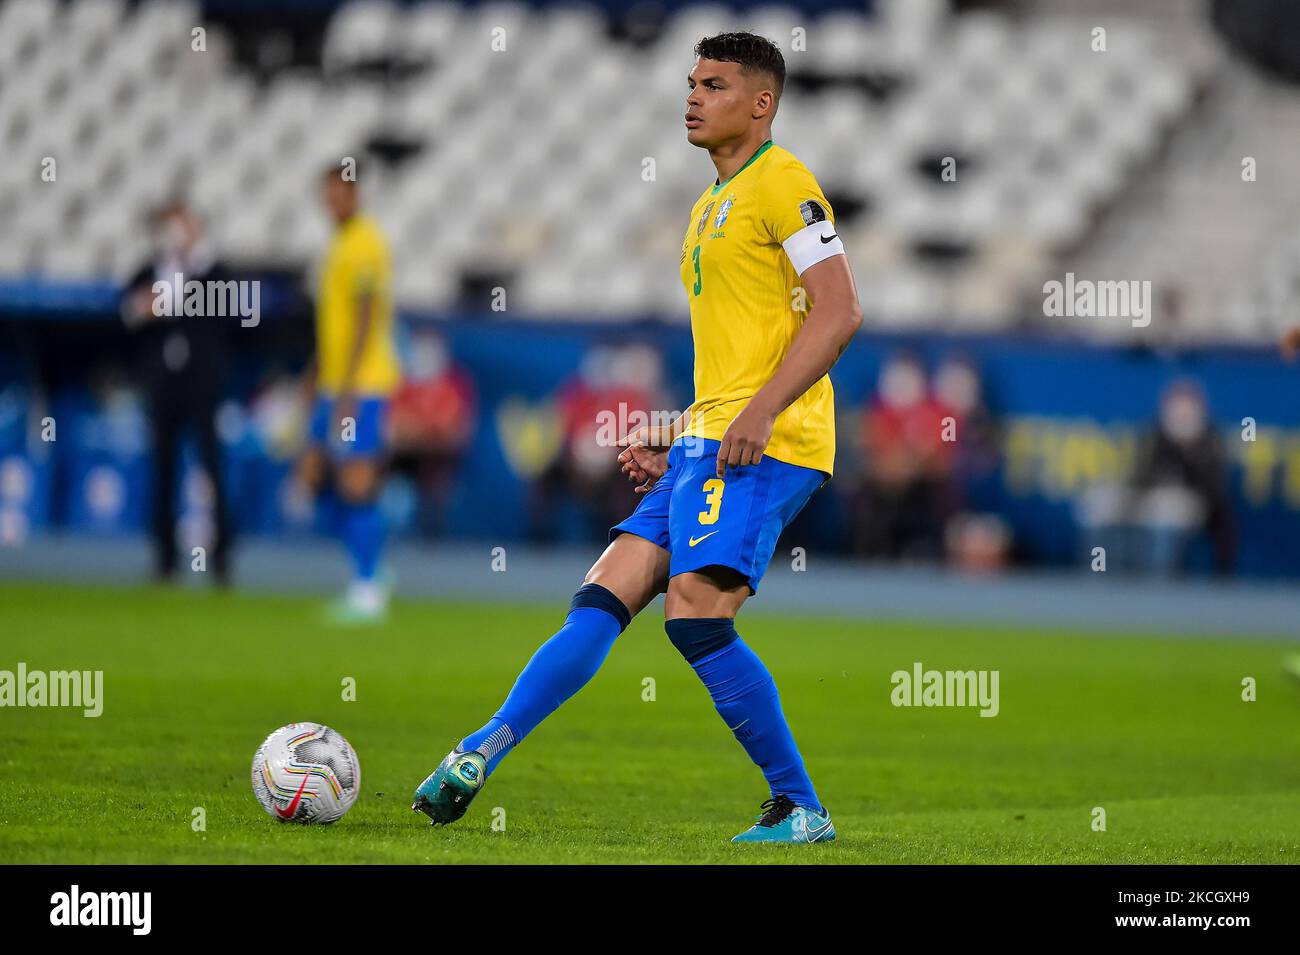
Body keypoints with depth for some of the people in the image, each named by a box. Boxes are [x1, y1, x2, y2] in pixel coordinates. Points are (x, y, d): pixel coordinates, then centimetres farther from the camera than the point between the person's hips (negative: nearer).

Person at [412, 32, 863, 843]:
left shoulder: (780, 184, -5)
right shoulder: (712, 207, 25)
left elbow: (839, 312, -15)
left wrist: (759, 411, -22)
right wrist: (677, 441, 21)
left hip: (766, 445, -9)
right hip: (707, 442, 9)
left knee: (695, 616, -19)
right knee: (602, 601, 2)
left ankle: (801, 809, -11)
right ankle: (481, 757, 0)